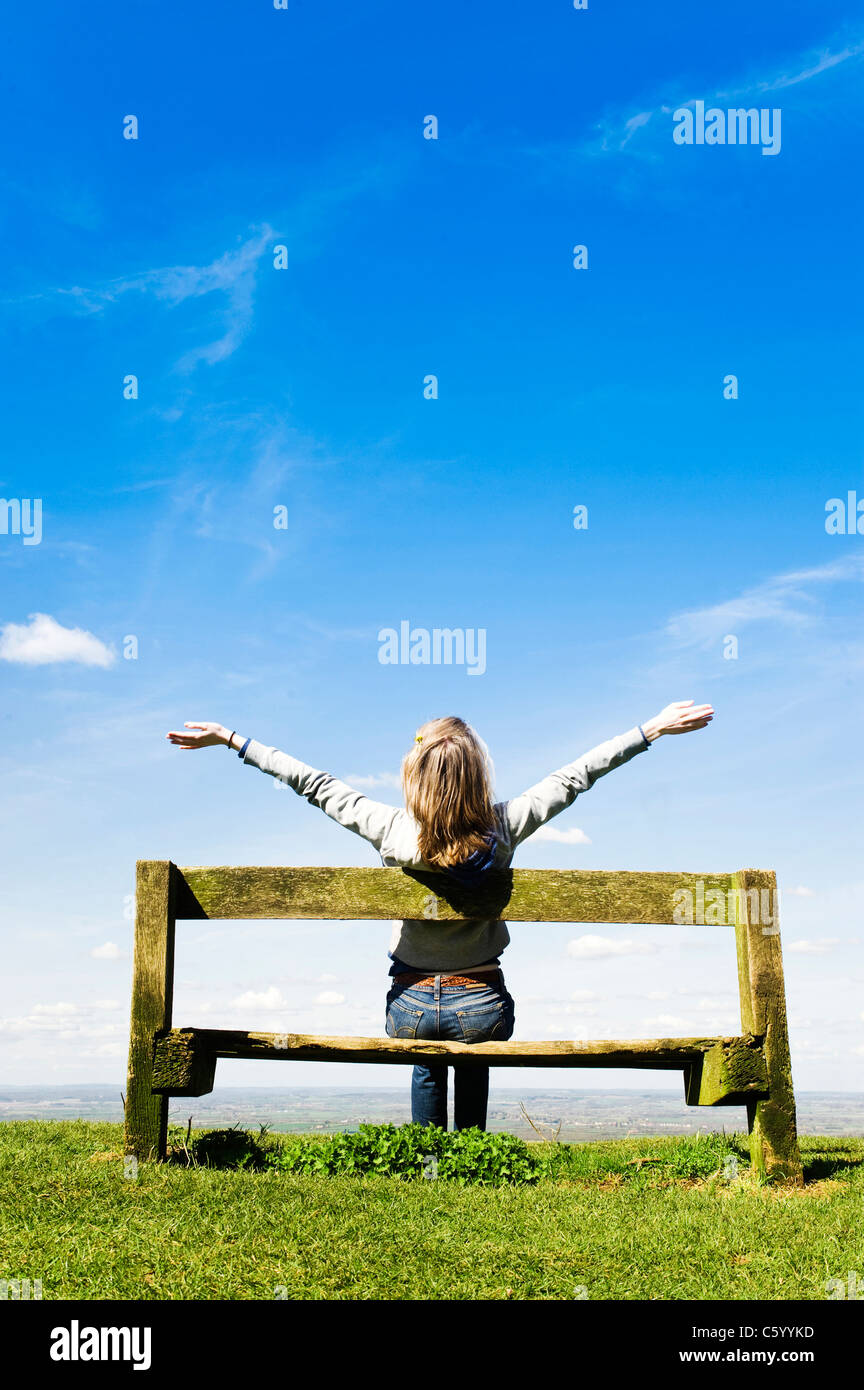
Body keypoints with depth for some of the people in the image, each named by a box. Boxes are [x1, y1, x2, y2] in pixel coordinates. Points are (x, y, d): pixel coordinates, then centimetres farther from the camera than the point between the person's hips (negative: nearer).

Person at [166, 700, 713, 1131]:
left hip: (410, 1007, 0)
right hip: (482, 1007, 0)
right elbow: (576, 775, -13)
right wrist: (655, 728, -5)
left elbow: (313, 783, -13)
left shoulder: (392, 830, -21)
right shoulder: (503, 828, -20)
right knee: (474, 1071, 35)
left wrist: (231, 739, -3)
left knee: (428, 1070, 35)